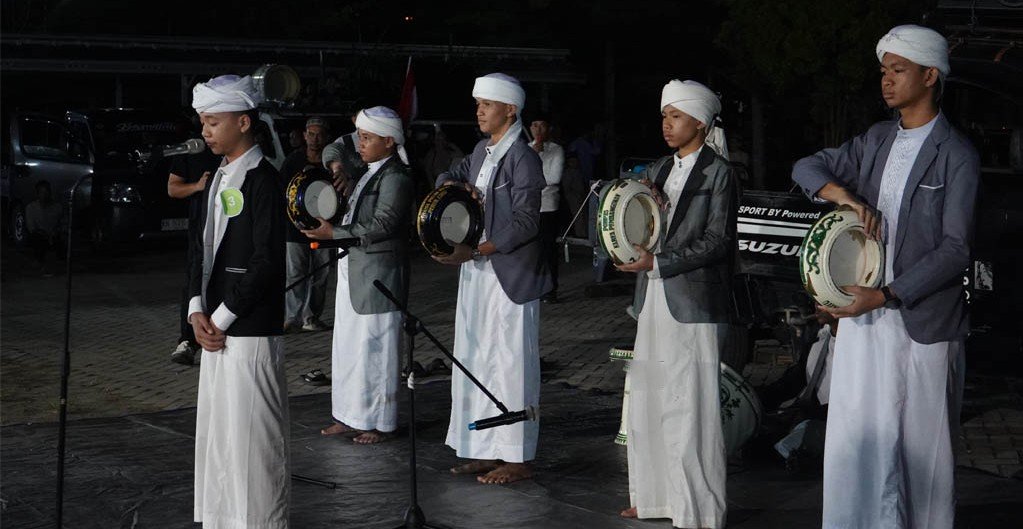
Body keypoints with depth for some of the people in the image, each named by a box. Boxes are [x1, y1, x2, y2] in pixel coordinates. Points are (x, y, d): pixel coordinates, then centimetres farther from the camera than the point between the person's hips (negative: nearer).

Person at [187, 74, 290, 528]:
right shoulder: (219, 180, 13)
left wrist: (221, 319, -13)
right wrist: (198, 310, 2)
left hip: (251, 332, -9)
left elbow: (267, 262, -17)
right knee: (217, 434, 14)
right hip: (216, 328, 9)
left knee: (252, 435, -2)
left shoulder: (262, 180, -12)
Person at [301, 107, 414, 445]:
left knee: (374, 349, -2)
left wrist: (333, 234, -24)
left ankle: (380, 423, 7)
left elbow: (381, 226, -22)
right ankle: (350, 415, 23)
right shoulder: (368, 173, 15)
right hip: (352, 271, 9)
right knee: (348, 346, 13)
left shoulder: (396, 178, -13)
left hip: (378, 275, -9)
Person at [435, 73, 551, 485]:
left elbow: (526, 222, -17)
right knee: (475, 361, 11)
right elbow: (449, 178, 21)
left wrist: (476, 250, -23)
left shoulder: (522, 158, -12)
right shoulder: (482, 151, 13)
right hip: (477, 271, 9)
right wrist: (453, 185, -4)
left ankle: (518, 458, 3)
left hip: (510, 274, -9)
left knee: (511, 363, -4)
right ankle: (487, 450, 19)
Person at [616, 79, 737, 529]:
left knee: (689, 409, -3)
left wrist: (657, 263, -17)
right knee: (648, 403, 12)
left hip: (693, 305, -7)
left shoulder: (717, 172, -6)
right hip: (654, 303, 7)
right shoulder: (659, 170, 14)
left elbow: (718, 241, -12)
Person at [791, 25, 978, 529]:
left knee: (922, 444, 4)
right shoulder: (876, 141, 12)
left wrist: (886, 295, -19)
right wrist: (845, 196, -9)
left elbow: (956, 247, -11)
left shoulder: (957, 156, -6)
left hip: (923, 320, -5)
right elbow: (806, 167, 13)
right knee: (855, 438, 4)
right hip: (863, 315, 5)